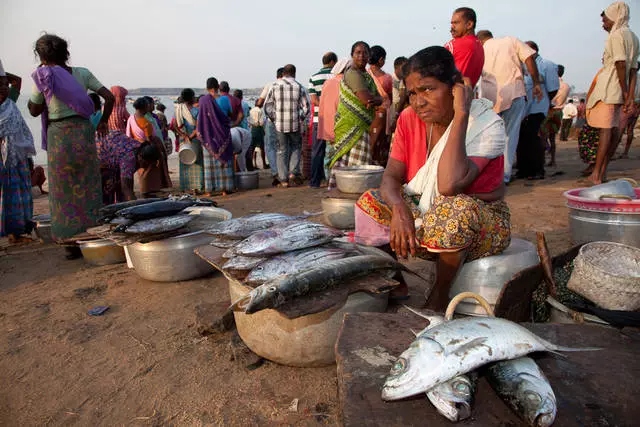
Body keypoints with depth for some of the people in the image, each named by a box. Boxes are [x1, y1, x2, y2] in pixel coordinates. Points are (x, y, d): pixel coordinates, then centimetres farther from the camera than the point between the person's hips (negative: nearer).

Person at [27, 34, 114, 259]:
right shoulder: (82, 73, 5)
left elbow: (34, 111, 7)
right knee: (88, 188, 10)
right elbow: (109, 97, 1)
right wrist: (103, 122, 12)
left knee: (64, 191, 7)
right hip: (84, 131, 3)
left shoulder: (43, 76, -3)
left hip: (59, 136, -3)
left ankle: (72, 243, 10)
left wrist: (40, 75, 10)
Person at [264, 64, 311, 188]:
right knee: (295, 147, 17)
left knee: (282, 151, 8)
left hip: (279, 125, 1)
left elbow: (267, 106, 2)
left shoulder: (275, 86, 1)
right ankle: (293, 173, 2)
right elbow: (306, 107, -3)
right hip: (295, 124, 0)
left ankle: (283, 179, 8)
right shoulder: (299, 87, -1)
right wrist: (301, 118, 12)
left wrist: (273, 119, 13)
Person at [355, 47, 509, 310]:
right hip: (423, 213, 5)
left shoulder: (487, 125, -21)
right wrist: (399, 209, -31)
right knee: (370, 203, -16)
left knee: (456, 209, -38)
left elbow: (449, 184, -37)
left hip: (483, 222, -4)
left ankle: (439, 298, -14)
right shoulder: (409, 118, -5)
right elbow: (391, 177, -9)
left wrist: (461, 115, -33)